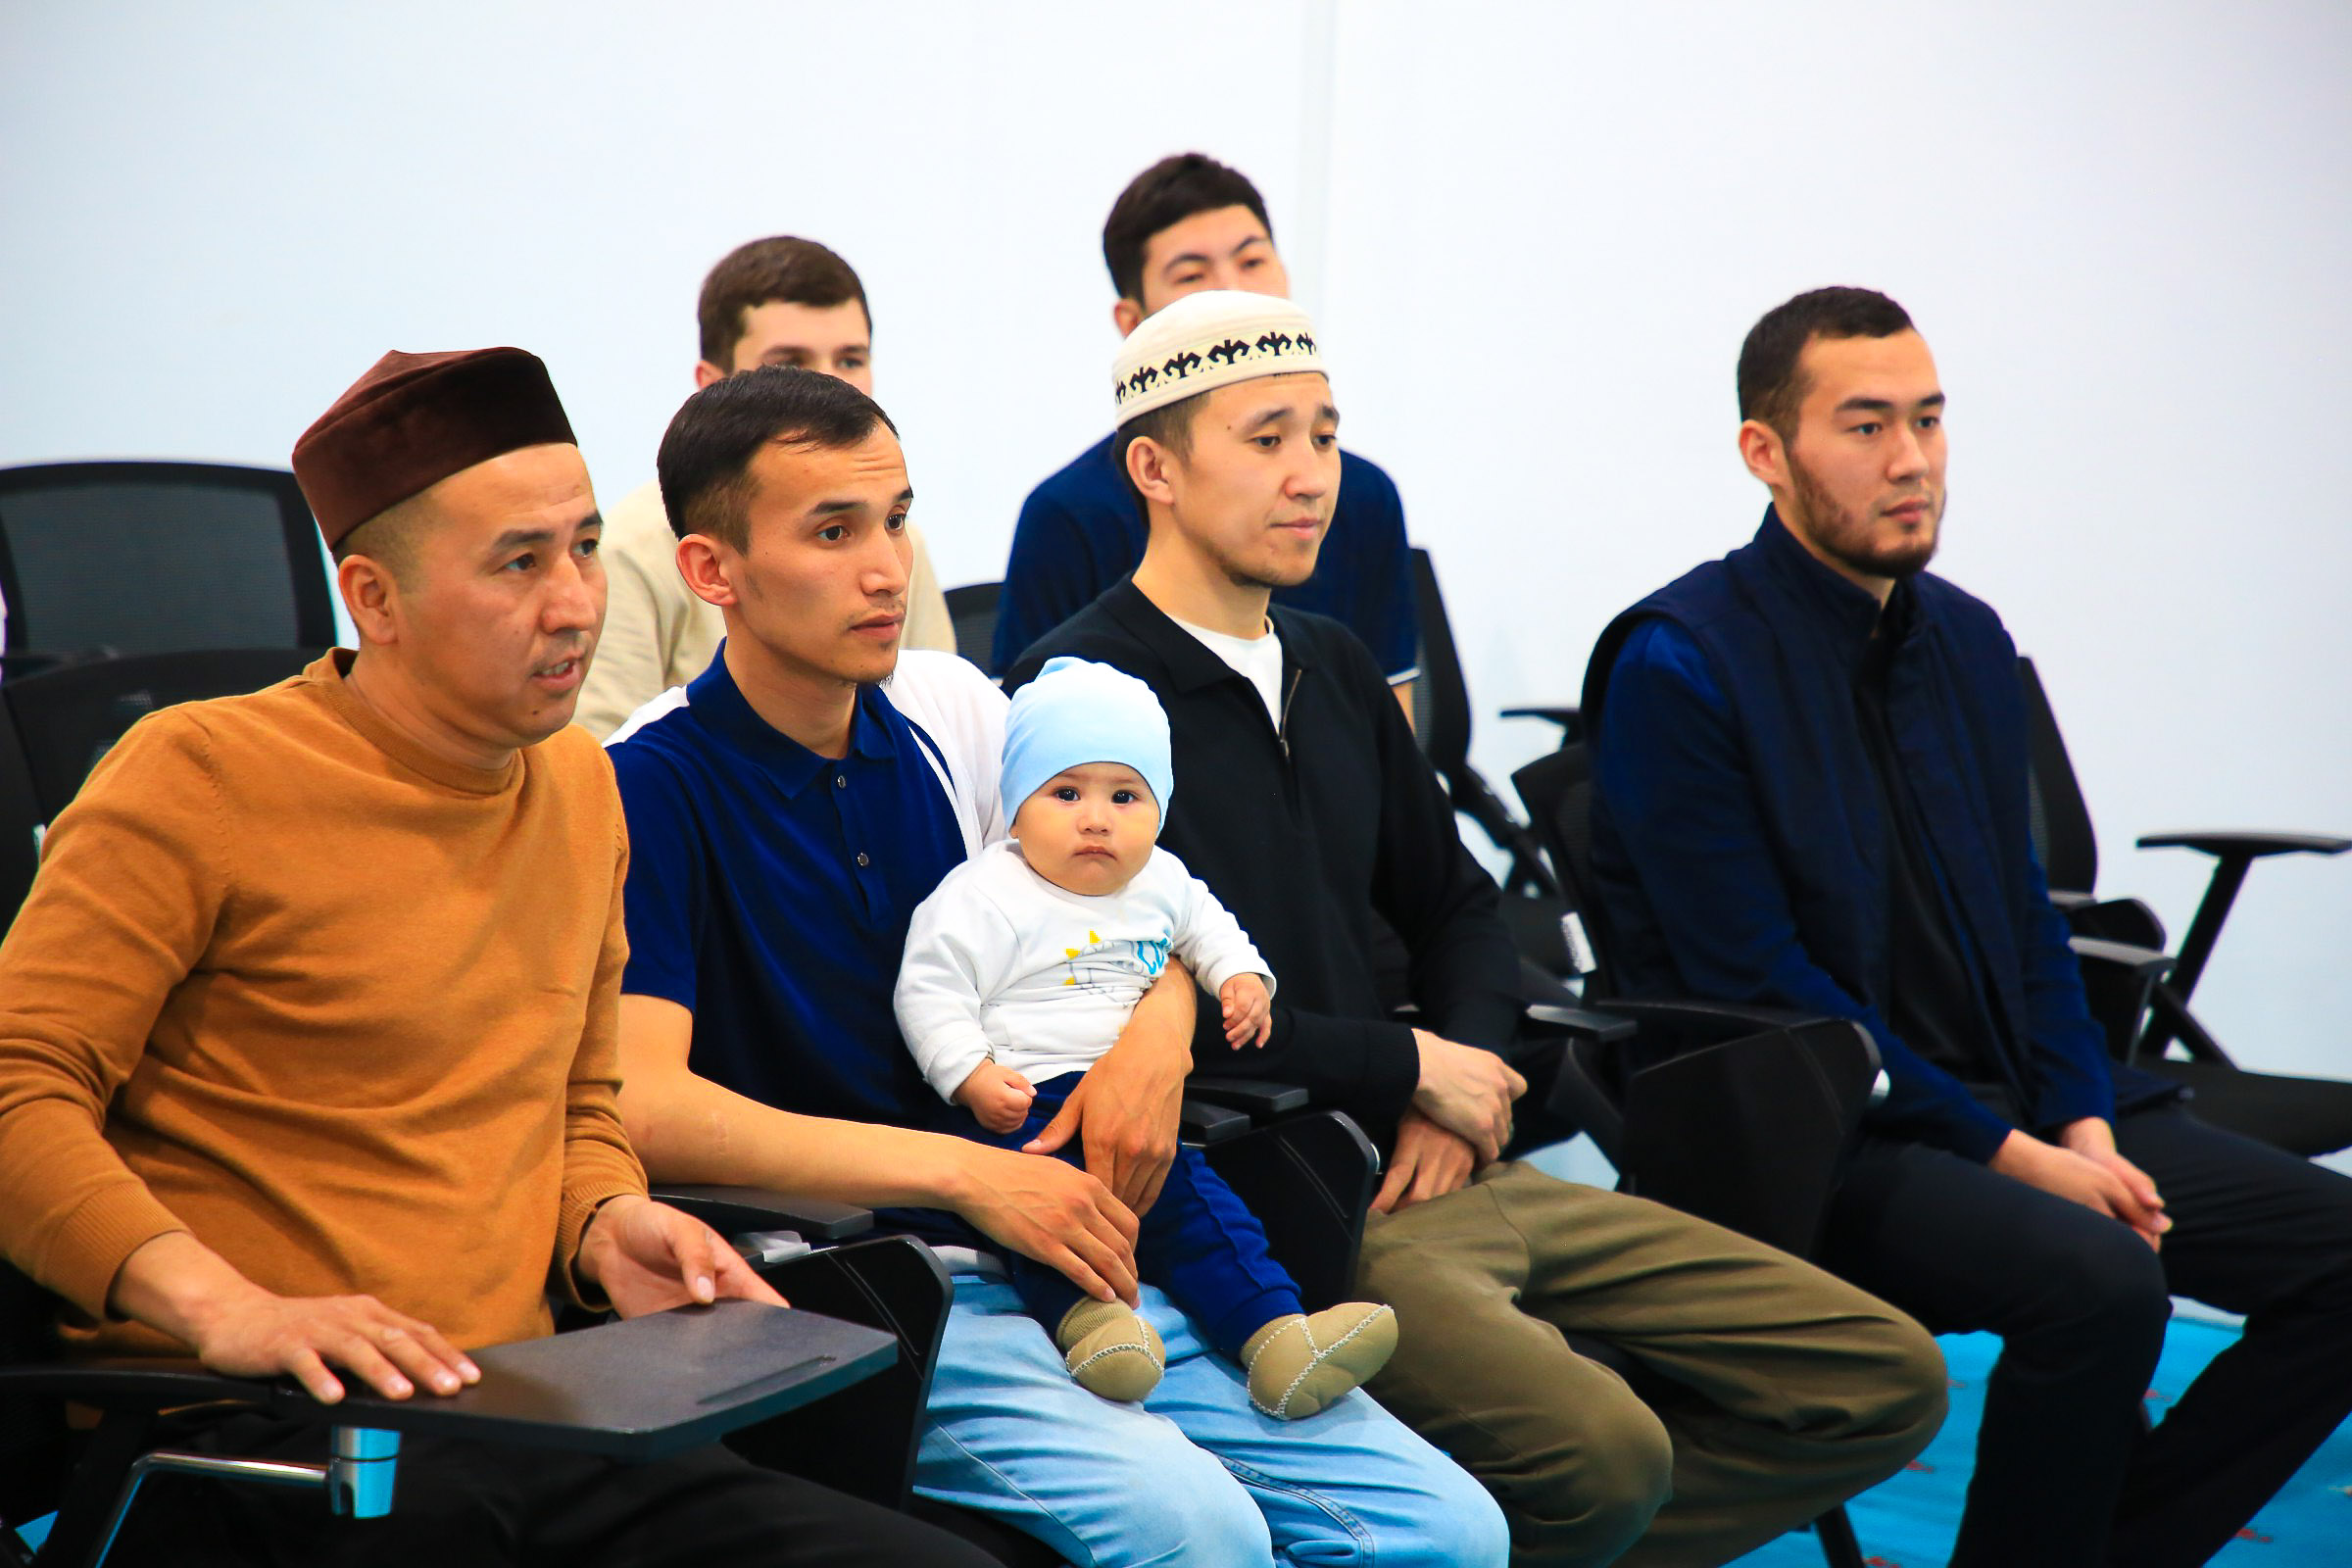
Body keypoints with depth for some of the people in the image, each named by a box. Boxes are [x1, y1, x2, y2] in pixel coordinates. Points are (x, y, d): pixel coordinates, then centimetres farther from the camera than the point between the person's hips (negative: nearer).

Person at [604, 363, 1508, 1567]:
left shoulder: (951, 714, 10)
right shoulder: (648, 787, -9)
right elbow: (643, 1106, -21)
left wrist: (1160, 1026, -1)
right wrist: (966, 1173, -22)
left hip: (1066, 1268, 6)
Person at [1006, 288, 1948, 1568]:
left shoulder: (1331, 670, 18)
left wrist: (1463, 1077, 6)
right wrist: (1410, 1069, -7)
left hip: (1431, 1173, 9)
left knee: (1886, 1384, 2)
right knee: (1602, 1451, -33)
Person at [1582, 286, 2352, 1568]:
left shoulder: (1969, 643, 12)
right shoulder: (1677, 666, -11)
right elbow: (1757, 981, -15)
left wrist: (2083, 1125, -2)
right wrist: (2008, 1155, -17)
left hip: (2010, 1108, 8)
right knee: (2097, 1280, -32)